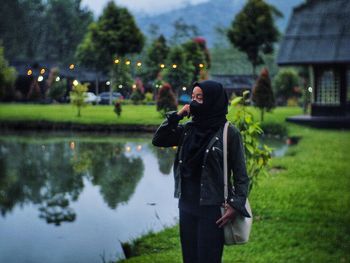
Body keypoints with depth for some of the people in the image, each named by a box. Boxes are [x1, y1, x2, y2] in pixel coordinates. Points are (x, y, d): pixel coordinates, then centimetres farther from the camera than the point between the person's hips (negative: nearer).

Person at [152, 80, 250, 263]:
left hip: (212, 208, -5)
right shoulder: (187, 129, 6)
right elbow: (157, 141, 6)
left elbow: (240, 174, -8)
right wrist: (176, 116, -4)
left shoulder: (229, 133, -9)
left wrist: (236, 205, -16)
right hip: (186, 204, 5)